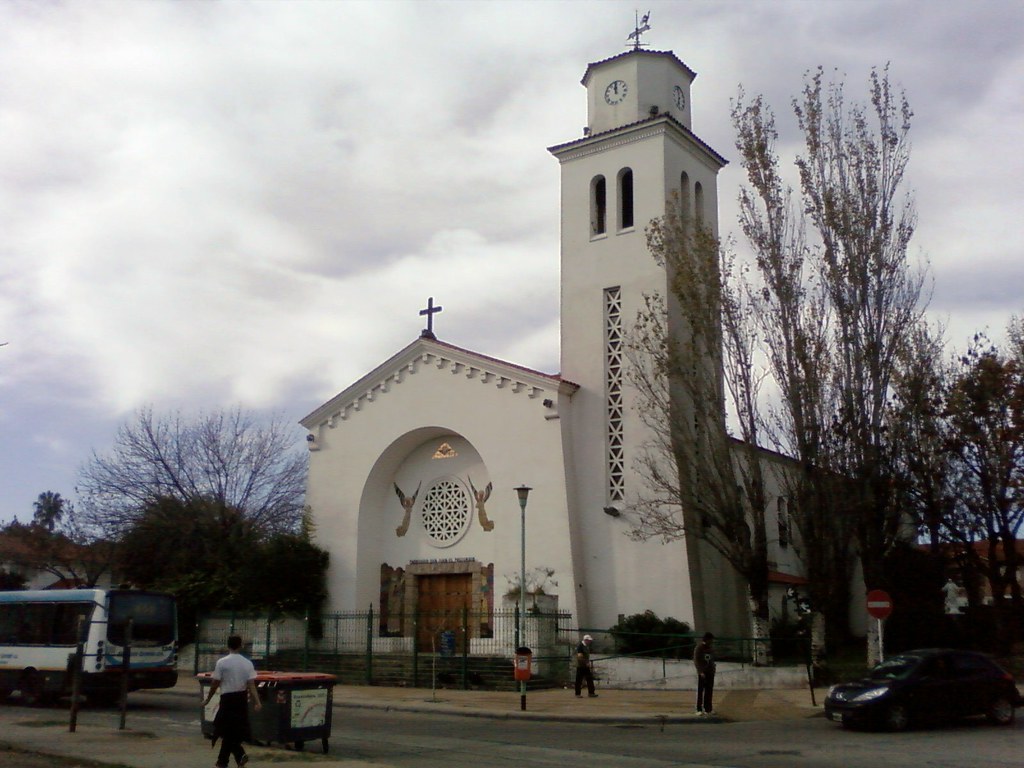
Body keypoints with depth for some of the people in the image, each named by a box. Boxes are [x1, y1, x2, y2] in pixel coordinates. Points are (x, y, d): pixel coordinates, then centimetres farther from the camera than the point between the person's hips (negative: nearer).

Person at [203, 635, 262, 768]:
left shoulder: (221, 662, -9)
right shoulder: (247, 663, -1)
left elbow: (215, 684, -6)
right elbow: (251, 685, -8)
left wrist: (207, 699, 6)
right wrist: (257, 702, -11)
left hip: (227, 698, -4)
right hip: (242, 698, 4)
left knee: (227, 730, 2)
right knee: (232, 731, 14)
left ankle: (240, 755, -15)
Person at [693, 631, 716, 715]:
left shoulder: (711, 647, 9)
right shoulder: (699, 648, -8)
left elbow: (712, 660, 16)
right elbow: (696, 661, -11)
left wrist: (713, 669, 6)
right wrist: (700, 671, -19)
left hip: (710, 672, 5)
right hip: (702, 672, -5)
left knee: (709, 691, 5)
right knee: (700, 690, 0)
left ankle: (708, 709, 11)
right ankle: (699, 709, 4)